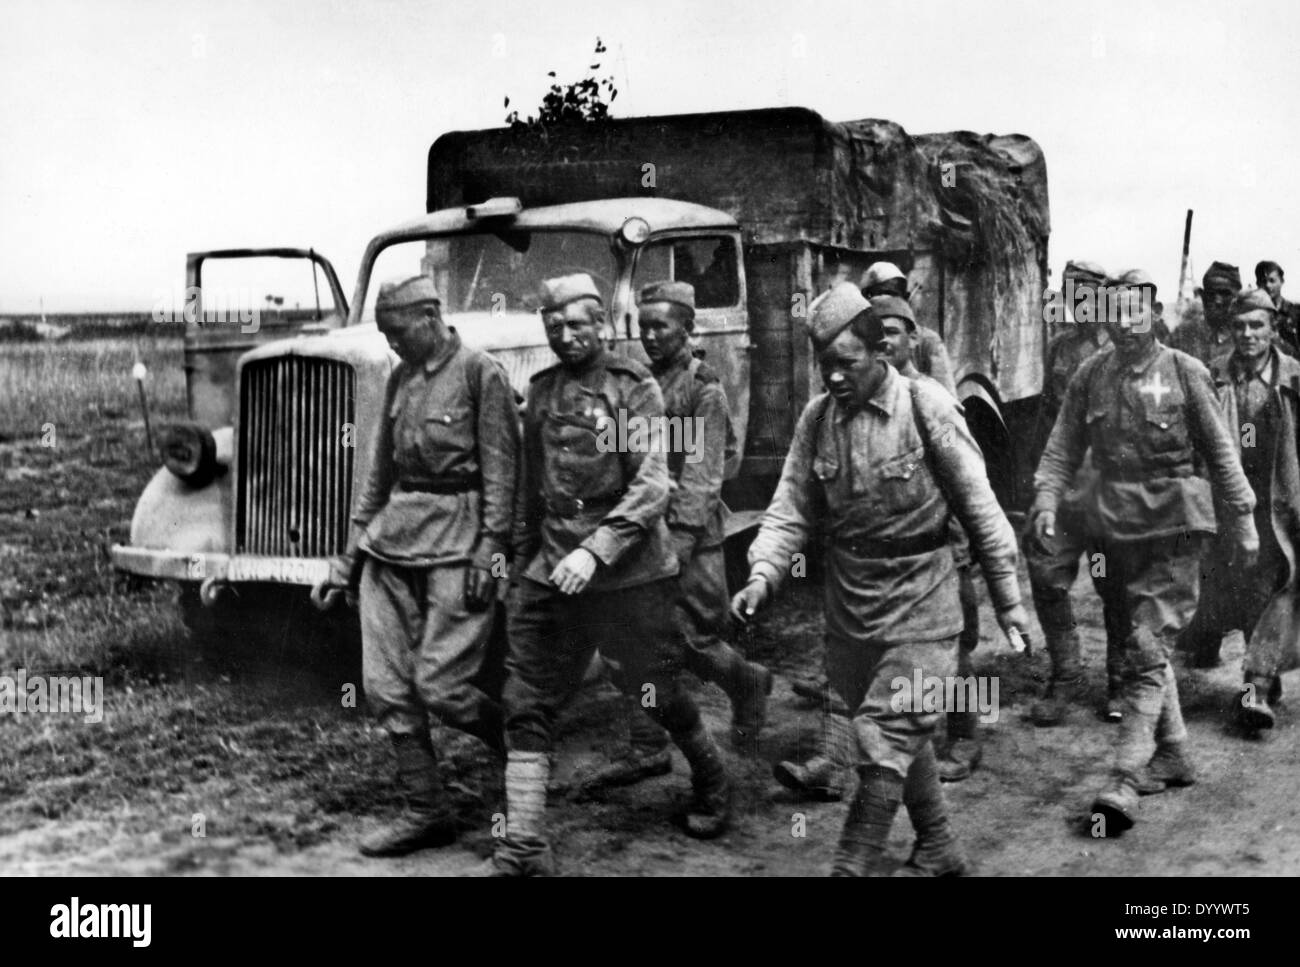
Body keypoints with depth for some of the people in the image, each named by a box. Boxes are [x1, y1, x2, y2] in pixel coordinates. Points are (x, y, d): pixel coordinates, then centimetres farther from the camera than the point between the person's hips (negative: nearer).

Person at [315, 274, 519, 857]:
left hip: (457, 539, -7)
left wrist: (490, 550, -16)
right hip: (393, 535, 7)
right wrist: (352, 552, 18)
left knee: (439, 686, -9)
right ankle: (426, 813, 15)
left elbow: (501, 469, -10)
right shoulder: (400, 378, 14)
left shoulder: (481, 373, -6)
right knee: (386, 688, 4)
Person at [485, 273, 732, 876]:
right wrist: (521, 562, 17)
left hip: (628, 572, -5)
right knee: (527, 707, -2)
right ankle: (523, 848, 1)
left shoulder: (633, 388, -5)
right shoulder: (542, 390, 11)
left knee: (655, 693, 10)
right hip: (551, 572, 5)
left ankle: (712, 782, 38)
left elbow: (651, 487, -15)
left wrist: (595, 551, -24)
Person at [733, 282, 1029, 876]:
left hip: (920, 603, -5)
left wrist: (1006, 597, -4)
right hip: (848, 604, 5)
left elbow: (978, 506, -7)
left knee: (884, 739, -9)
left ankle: (854, 866, -1)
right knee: (904, 736, 19)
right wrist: (764, 574, -14)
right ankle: (937, 850, 37)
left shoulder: (926, 406, -12)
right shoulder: (817, 416, 1)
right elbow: (792, 509, 3)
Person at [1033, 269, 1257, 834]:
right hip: (1114, 525, 4)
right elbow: (1063, 447, 5)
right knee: (1144, 644, 15)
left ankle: (1125, 782, -13)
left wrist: (1243, 522, 3)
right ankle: (1172, 755, 30)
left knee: (1147, 649, -10)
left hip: (1173, 525, -4)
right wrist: (1046, 498, -11)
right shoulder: (1090, 377, 6)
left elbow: (1220, 452, 2)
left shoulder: (1183, 372, -2)